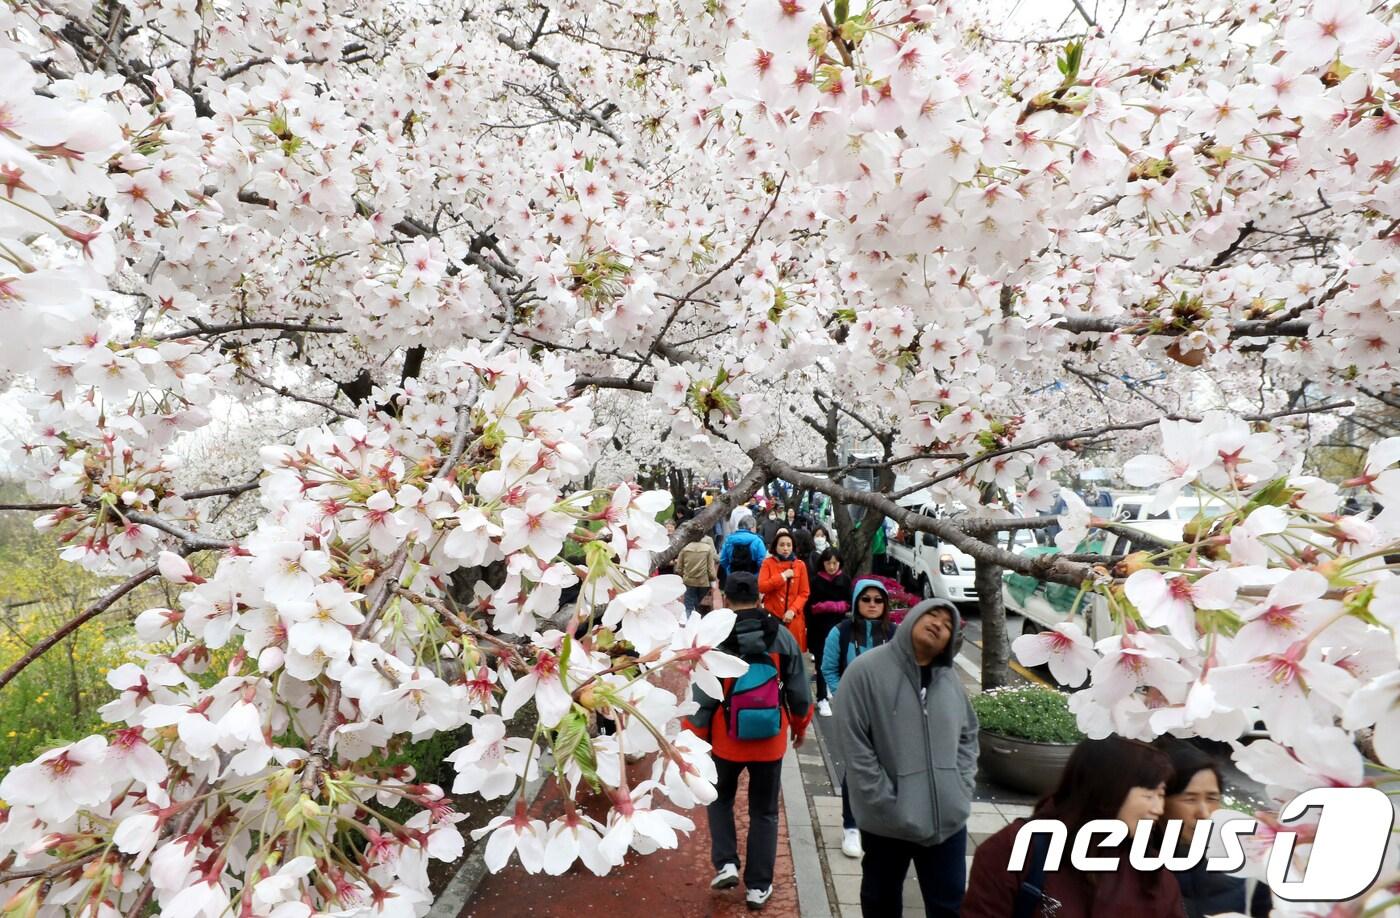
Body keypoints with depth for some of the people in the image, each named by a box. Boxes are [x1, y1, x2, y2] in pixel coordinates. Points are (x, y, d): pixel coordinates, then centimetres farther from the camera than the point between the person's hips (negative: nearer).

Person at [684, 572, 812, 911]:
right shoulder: (783, 637, -9)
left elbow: (702, 699, -11)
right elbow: (799, 692, 0)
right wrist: (800, 725, 18)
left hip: (726, 742, -1)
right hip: (770, 742, 2)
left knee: (720, 798, 25)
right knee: (764, 811, 17)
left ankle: (726, 864, 17)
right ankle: (758, 886, 23)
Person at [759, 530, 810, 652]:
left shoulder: (800, 565, 4)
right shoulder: (768, 563, 1)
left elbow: (804, 593, 2)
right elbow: (761, 587, -10)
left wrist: (792, 610, -11)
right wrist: (782, 576, -13)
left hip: (794, 618, 1)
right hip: (773, 616, -1)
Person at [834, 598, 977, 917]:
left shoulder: (950, 677, 2)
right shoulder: (866, 670, -15)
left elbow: (968, 734, 13)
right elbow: (855, 745, -16)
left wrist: (962, 788, 1)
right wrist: (888, 803, -17)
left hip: (948, 817, 4)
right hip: (887, 821, -3)